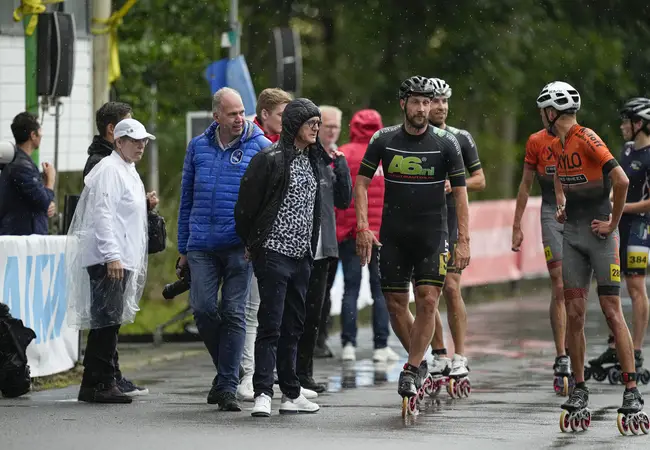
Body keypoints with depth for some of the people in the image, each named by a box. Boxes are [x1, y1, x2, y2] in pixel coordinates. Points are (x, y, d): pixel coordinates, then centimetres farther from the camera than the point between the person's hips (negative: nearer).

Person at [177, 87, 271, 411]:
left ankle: (227, 386, 3)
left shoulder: (260, 147, 2)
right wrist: (184, 248, 15)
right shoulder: (198, 147, 11)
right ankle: (227, 369, 16)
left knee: (233, 313, -2)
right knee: (203, 309, -6)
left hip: (240, 246, -2)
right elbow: (187, 199, 17)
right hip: (202, 246, 2)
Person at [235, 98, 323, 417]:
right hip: (274, 253, -8)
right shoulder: (270, 160, -11)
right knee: (271, 324, -10)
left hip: (301, 257, 8)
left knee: (293, 327, 12)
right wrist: (251, 244, -2)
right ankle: (263, 394, -13)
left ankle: (291, 394, 18)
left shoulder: (311, 161, 15)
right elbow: (247, 204, -9)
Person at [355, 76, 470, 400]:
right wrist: (363, 227, -6)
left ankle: (411, 371, -6)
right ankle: (419, 361, 23)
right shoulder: (383, 140, 0)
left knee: (428, 300, -12)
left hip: (432, 233, -2)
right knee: (395, 303, 3)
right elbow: (361, 183, 5)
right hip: (393, 235, 2)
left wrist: (463, 240, -6)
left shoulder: (445, 143, -3)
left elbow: (460, 192, 0)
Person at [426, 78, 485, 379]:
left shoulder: (460, 139, 3)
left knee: (451, 288, -10)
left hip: (450, 222, -2)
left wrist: (453, 184, -11)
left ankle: (460, 358, -6)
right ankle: (439, 357, 11)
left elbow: (480, 180, 7)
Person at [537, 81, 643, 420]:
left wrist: (613, 223, -15)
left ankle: (631, 390, -5)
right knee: (574, 313, 4)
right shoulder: (557, 146, 11)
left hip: (599, 234, -7)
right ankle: (579, 388, 9)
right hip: (572, 235, 7)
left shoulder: (587, 139, -15)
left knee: (612, 311, -7)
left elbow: (621, 180, -24)